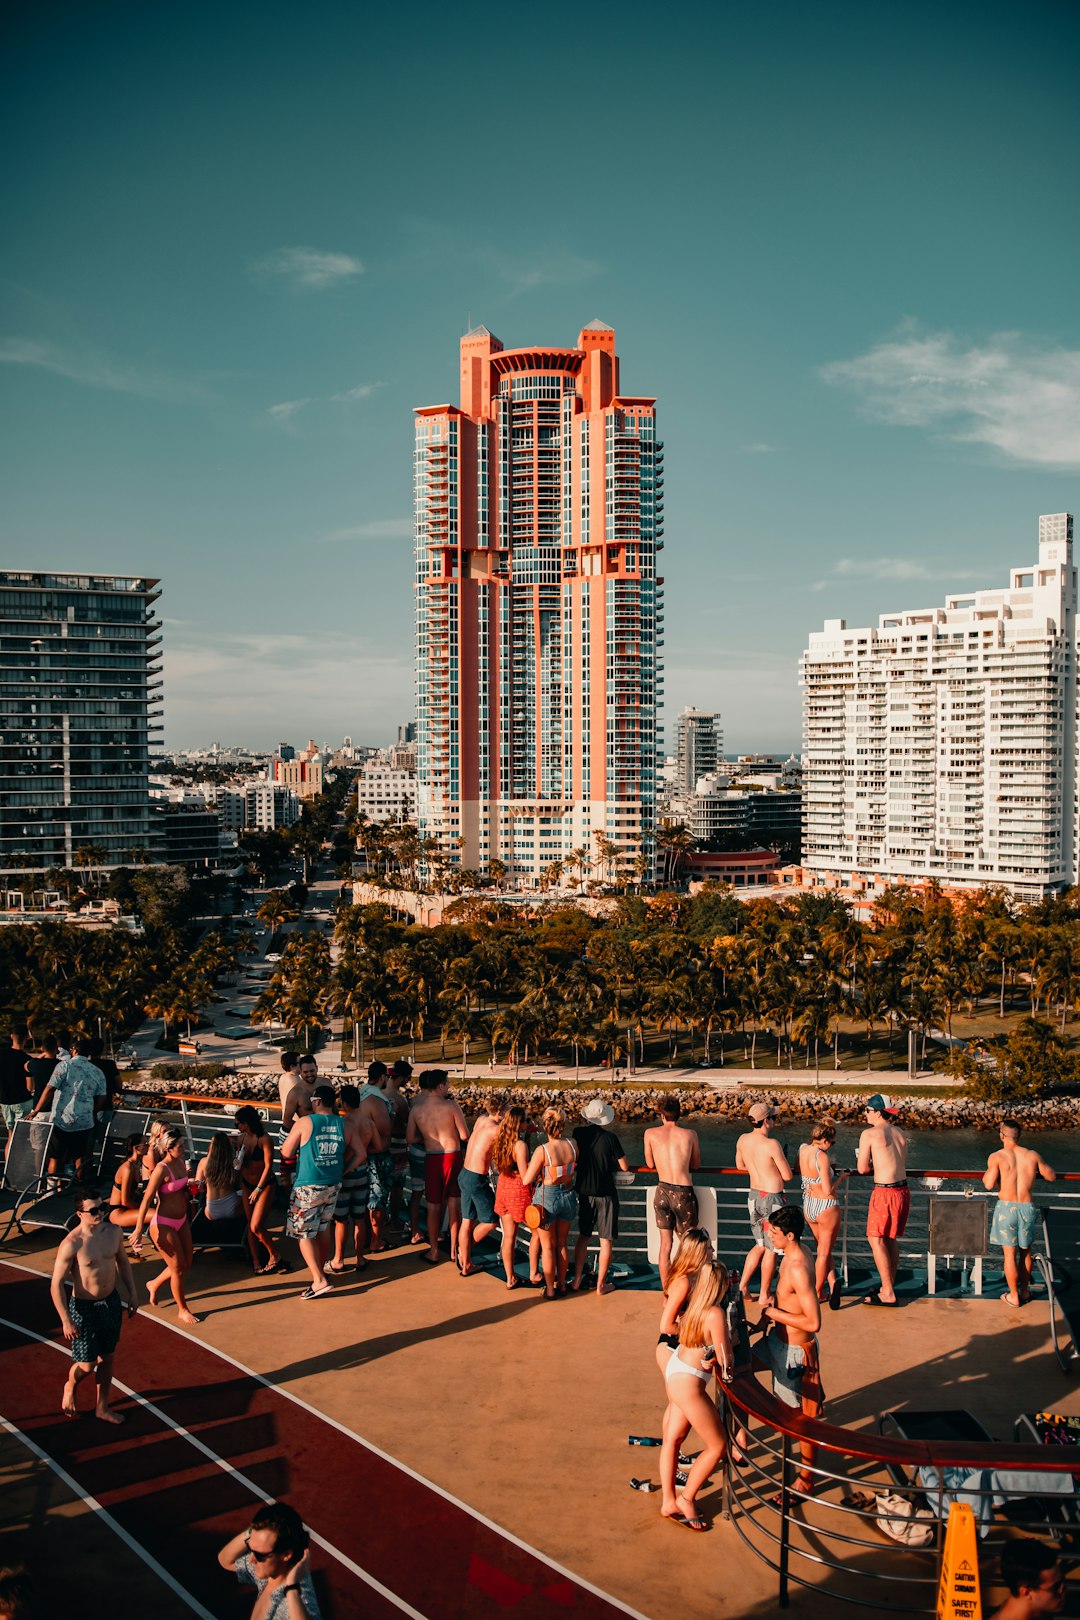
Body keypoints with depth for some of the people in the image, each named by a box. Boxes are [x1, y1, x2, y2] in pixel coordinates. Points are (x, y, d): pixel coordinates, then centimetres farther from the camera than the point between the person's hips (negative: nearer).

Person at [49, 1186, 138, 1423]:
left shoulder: (113, 1231, -7)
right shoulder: (71, 1244, -25)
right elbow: (56, 1284, -19)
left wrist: (132, 1294, 12)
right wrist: (66, 1321, -19)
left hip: (112, 1301, 5)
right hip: (84, 1307, -5)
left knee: (108, 1357, 17)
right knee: (86, 1365, 5)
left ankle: (102, 1407, 35)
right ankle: (70, 1387, 39)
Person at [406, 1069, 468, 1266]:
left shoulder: (417, 1108, -2)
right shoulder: (451, 1106, -11)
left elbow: (410, 1138, 2)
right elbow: (465, 1136, -9)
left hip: (431, 1158, 2)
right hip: (453, 1156, -2)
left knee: (434, 1205, 12)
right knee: (454, 1204, 10)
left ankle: (434, 1251, 19)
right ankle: (454, 1249, 18)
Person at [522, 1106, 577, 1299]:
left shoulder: (542, 1150, -24)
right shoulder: (573, 1145, -12)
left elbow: (526, 1181, -19)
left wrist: (530, 1166, -1)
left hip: (546, 1198, -4)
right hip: (568, 1196, 4)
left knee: (547, 1247, 14)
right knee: (562, 1244, 21)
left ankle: (550, 1288, 22)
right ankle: (561, 1284, 33)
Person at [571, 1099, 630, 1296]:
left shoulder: (579, 1134, -5)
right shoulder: (610, 1137, -14)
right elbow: (624, 1167, -8)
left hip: (585, 1192, 4)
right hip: (606, 1193, -4)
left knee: (583, 1236, 19)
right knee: (606, 1240, 7)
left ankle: (577, 1280, 20)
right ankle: (601, 1285, 10)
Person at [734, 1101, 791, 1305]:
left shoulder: (743, 1140, -2)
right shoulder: (771, 1145, -22)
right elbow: (787, 1176, -15)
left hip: (754, 1196, 7)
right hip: (772, 1199, -7)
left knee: (760, 1245, 22)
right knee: (771, 1249, 8)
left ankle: (742, 1286, 20)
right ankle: (764, 1296, 16)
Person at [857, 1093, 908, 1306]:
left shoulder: (869, 1134, -9)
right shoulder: (899, 1132, 10)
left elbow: (862, 1169, -6)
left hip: (884, 1193, -7)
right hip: (902, 1190, 7)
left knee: (876, 1240, 1)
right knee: (891, 1239, 17)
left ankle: (888, 1294, 1)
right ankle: (889, 1287, 24)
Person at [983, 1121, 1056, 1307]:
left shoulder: (997, 1157, -9)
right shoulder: (1032, 1155, 0)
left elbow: (989, 1184, -18)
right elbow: (1052, 1176, 11)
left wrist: (987, 1174, 3)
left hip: (1006, 1208, -3)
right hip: (1027, 1208, 3)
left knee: (1009, 1253, 8)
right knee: (1025, 1251, 21)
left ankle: (1014, 1296, 16)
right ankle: (1025, 1290, 32)